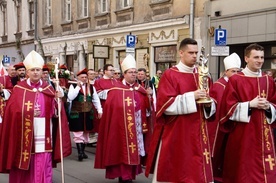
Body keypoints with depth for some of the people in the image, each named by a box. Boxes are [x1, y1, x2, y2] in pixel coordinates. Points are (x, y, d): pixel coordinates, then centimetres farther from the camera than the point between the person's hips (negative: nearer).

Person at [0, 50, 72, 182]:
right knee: (25, 172, 6)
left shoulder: (48, 89, 7)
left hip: (42, 137, 2)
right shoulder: (19, 89, 0)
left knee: (42, 170, 5)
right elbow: (12, 112, -6)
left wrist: (58, 100, -13)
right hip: (24, 137, -2)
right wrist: (29, 113, -16)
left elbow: (55, 112, 4)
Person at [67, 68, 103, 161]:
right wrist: (78, 86, -18)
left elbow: (96, 100, 12)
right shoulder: (73, 86, -3)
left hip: (88, 114, 4)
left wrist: (99, 110, 4)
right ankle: (80, 152, -6)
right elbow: (70, 97, -18)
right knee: (78, 133, -8)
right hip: (77, 114, -4)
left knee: (86, 133, 12)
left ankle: (82, 151, 25)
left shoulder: (91, 87, 9)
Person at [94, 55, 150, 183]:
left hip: (136, 127, 5)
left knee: (134, 149, 9)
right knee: (122, 149, 0)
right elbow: (109, 108, -8)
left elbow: (146, 107, 5)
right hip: (120, 126, -4)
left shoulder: (140, 89, 9)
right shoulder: (116, 90, -5)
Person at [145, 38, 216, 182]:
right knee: (175, 170, 2)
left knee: (197, 170, 6)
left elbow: (212, 106, 15)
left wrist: (209, 103, -8)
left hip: (197, 132, 5)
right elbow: (165, 104, -14)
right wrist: (191, 96, -20)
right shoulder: (169, 75, -5)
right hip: (175, 134, -5)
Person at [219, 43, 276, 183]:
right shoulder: (235, 80, -4)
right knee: (243, 171, 3)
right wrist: (250, 104, -16)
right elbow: (229, 107, -7)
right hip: (242, 135, -4)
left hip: (263, 134, 4)